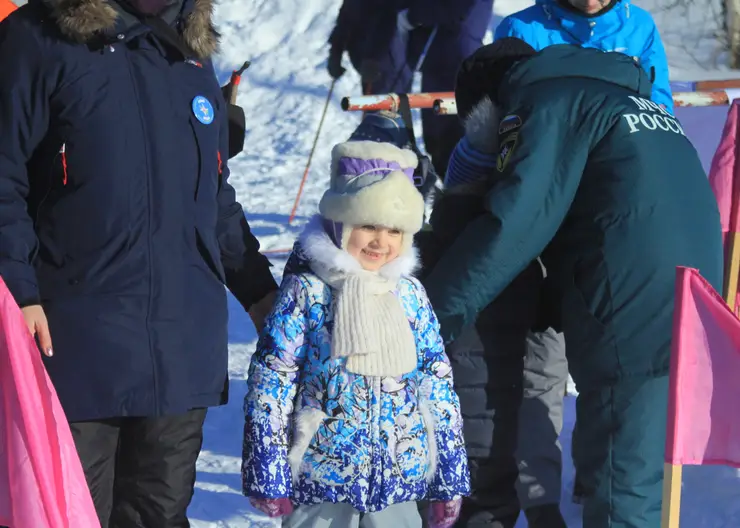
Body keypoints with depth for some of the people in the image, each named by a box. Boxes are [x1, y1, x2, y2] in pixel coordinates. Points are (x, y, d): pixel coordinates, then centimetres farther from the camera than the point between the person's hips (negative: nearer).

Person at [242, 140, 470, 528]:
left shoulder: (411, 296, 4)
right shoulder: (307, 292, -7)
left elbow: (439, 388, 10)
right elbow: (269, 383, -6)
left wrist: (450, 479, 9)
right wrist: (268, 476, -8)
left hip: (401, 480, 3)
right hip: (320, 480, -3)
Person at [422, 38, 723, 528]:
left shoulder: (549, 104, -2)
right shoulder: (631, 98, 24)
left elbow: (513, 226, -13)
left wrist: (427, 320, -13)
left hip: (632, 322, -9)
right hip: (690, 316, 9)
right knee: (640, 474, 18)